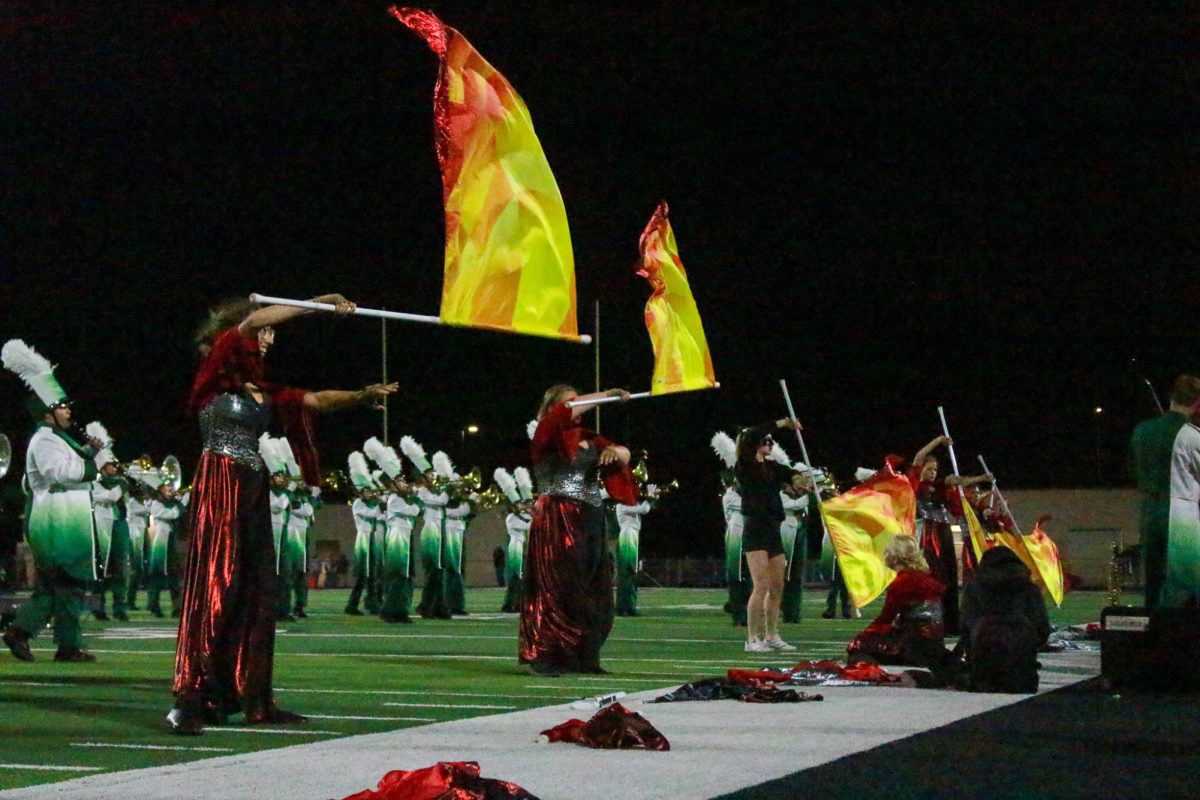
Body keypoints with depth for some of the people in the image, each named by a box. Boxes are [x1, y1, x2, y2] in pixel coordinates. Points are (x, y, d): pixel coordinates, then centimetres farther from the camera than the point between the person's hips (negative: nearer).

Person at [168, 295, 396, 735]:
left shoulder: (262, 391, 20)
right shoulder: (215, 376, 0)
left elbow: (314, 400, 10)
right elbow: (251, 321, -14)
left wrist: (362, 395, -8)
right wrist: (319, 303, -14)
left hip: (252, 492, 8)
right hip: (218, 486, -7)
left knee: (256, 594, 5)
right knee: (213, 587, -13)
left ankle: (254, 699, 9)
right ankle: (190, 701, -15)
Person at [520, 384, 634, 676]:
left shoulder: (588, 439, 19)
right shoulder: (546, 435, 0)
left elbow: (624, 455, 17)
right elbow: (565, 413, -18)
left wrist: (615, 452, -7)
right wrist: (605, 395, -19)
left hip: (590, 521, 7)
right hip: (558, 521, -7)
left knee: (594, 592, 4)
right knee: (558, 589, -11)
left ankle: (584, 658, 10)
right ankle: (543, 657, -9)